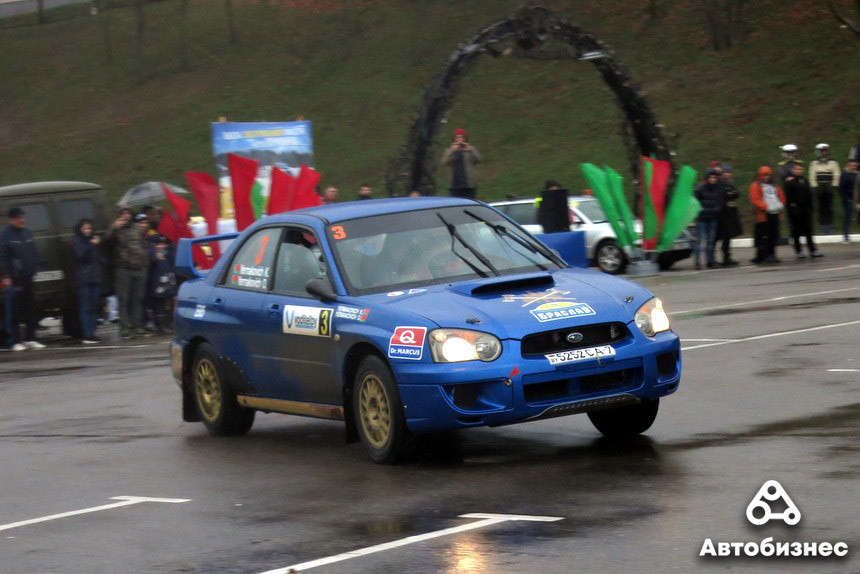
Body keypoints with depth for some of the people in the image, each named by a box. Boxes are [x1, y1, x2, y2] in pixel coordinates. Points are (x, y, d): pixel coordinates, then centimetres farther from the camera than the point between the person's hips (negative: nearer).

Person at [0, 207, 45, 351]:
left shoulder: (27, 233, 11)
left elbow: (34, 254, 15)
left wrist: (34, 269, 6)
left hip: (28, 278, 6)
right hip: (13, 279, -6)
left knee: (30, 310, 8)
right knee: (13, 312, -3)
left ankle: (30, 339, 15)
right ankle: (15, 341, 1)